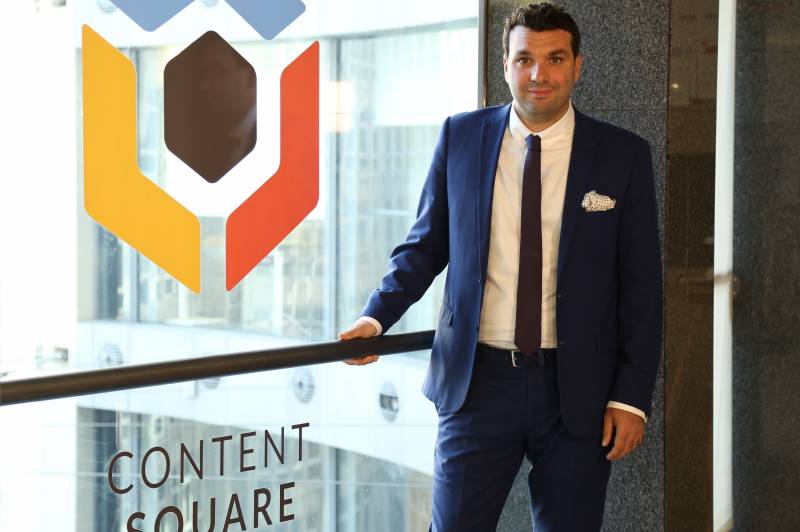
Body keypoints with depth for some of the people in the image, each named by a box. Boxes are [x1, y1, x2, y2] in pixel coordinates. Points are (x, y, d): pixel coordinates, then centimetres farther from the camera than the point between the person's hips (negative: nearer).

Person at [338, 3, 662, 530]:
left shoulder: (623, 155, -2)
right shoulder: (460, 136, 3)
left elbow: (641, 285, 0)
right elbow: (426, 245, 9)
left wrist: (631, 397, -5)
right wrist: (377, 316, -6)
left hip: (577, 388, 0)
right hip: (478, 381, 1)